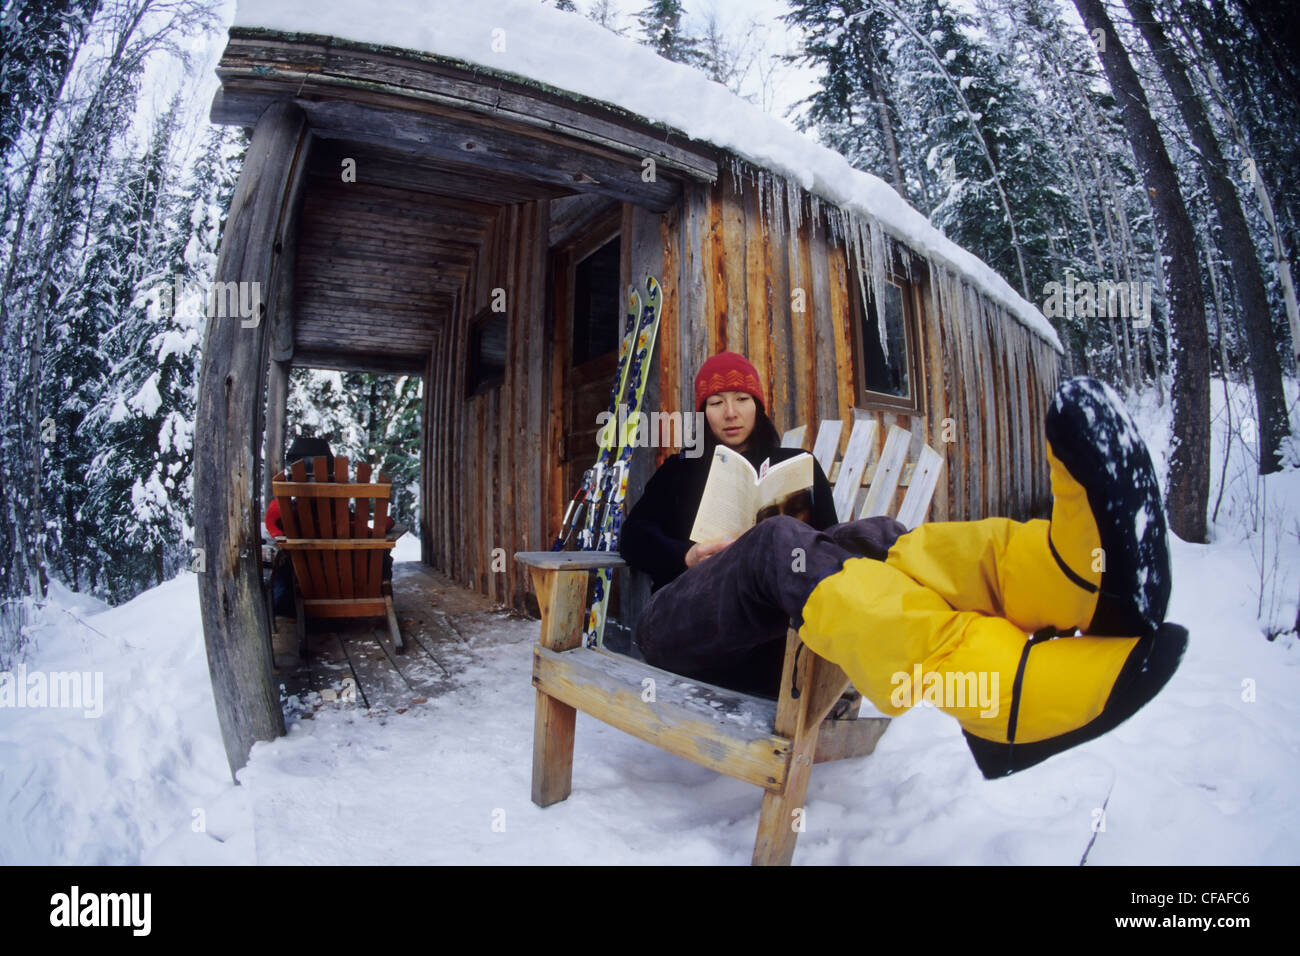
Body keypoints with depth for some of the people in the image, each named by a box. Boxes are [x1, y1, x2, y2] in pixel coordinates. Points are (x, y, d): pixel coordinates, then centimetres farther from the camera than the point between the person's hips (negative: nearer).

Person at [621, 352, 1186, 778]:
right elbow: (636, 538, 18)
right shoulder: (682, 472, 29)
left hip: (772, 639, 3)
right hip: (682, 626, -2)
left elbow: (827, 536, 22)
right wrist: (684, 556, 1)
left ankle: (1080, 569, -57)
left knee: (872, 539, -25)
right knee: (780, 541, -34)